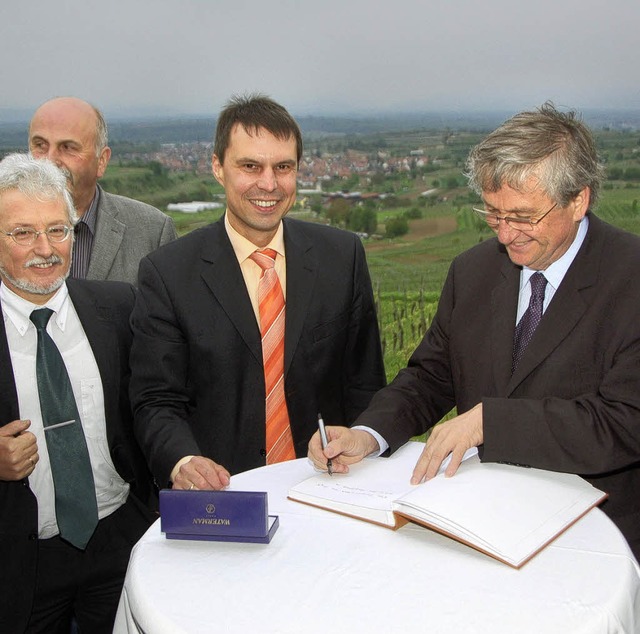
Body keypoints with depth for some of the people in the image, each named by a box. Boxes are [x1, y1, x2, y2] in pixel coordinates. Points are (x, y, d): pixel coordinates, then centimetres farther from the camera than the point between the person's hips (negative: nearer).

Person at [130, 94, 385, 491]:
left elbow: (364, 383, 8)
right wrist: (183, 462, -21)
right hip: (218, 491, 0)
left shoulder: (343, 256, 5)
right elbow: (156, 402, -2)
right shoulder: (167, 273, -2)